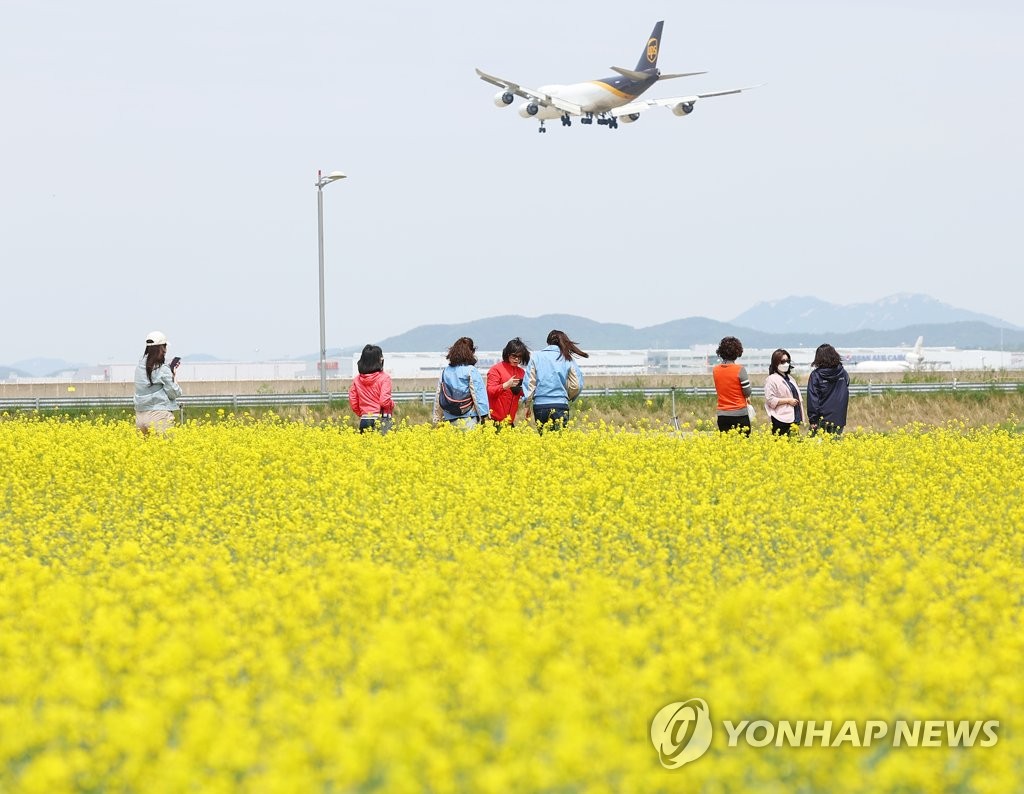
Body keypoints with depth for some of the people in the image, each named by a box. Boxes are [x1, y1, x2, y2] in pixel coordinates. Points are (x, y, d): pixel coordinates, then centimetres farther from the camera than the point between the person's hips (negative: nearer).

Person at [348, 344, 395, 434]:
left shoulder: (357, 380, 6)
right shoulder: (384, 378, -8)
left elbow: (353, 404, 8)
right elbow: (385, 401, -14)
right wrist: (392, 405, 6)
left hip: (364, 421, 5)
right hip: (381, 419, -5)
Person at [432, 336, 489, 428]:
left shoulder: (445, 372, 10)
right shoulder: (471, 371, -6)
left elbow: (438, 398, 14)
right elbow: (479, 395, -8)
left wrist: (437, 420, 20)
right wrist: (484, 416, -5)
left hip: (450, 420, 5)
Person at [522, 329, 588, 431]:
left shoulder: (536, 356, 5)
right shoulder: (567, 360, 4)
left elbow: (530, 382, 1)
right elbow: (576, 386, 4)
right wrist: (568, 397, 23)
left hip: (540, 405, 1)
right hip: (560, 404, -1)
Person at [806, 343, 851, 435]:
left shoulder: (816, 375, -7)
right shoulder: (843, 374, 4)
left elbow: (812, 399, -9)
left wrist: (813, 420, -7)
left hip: (822, 420, -4)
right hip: (839, 420, 4)